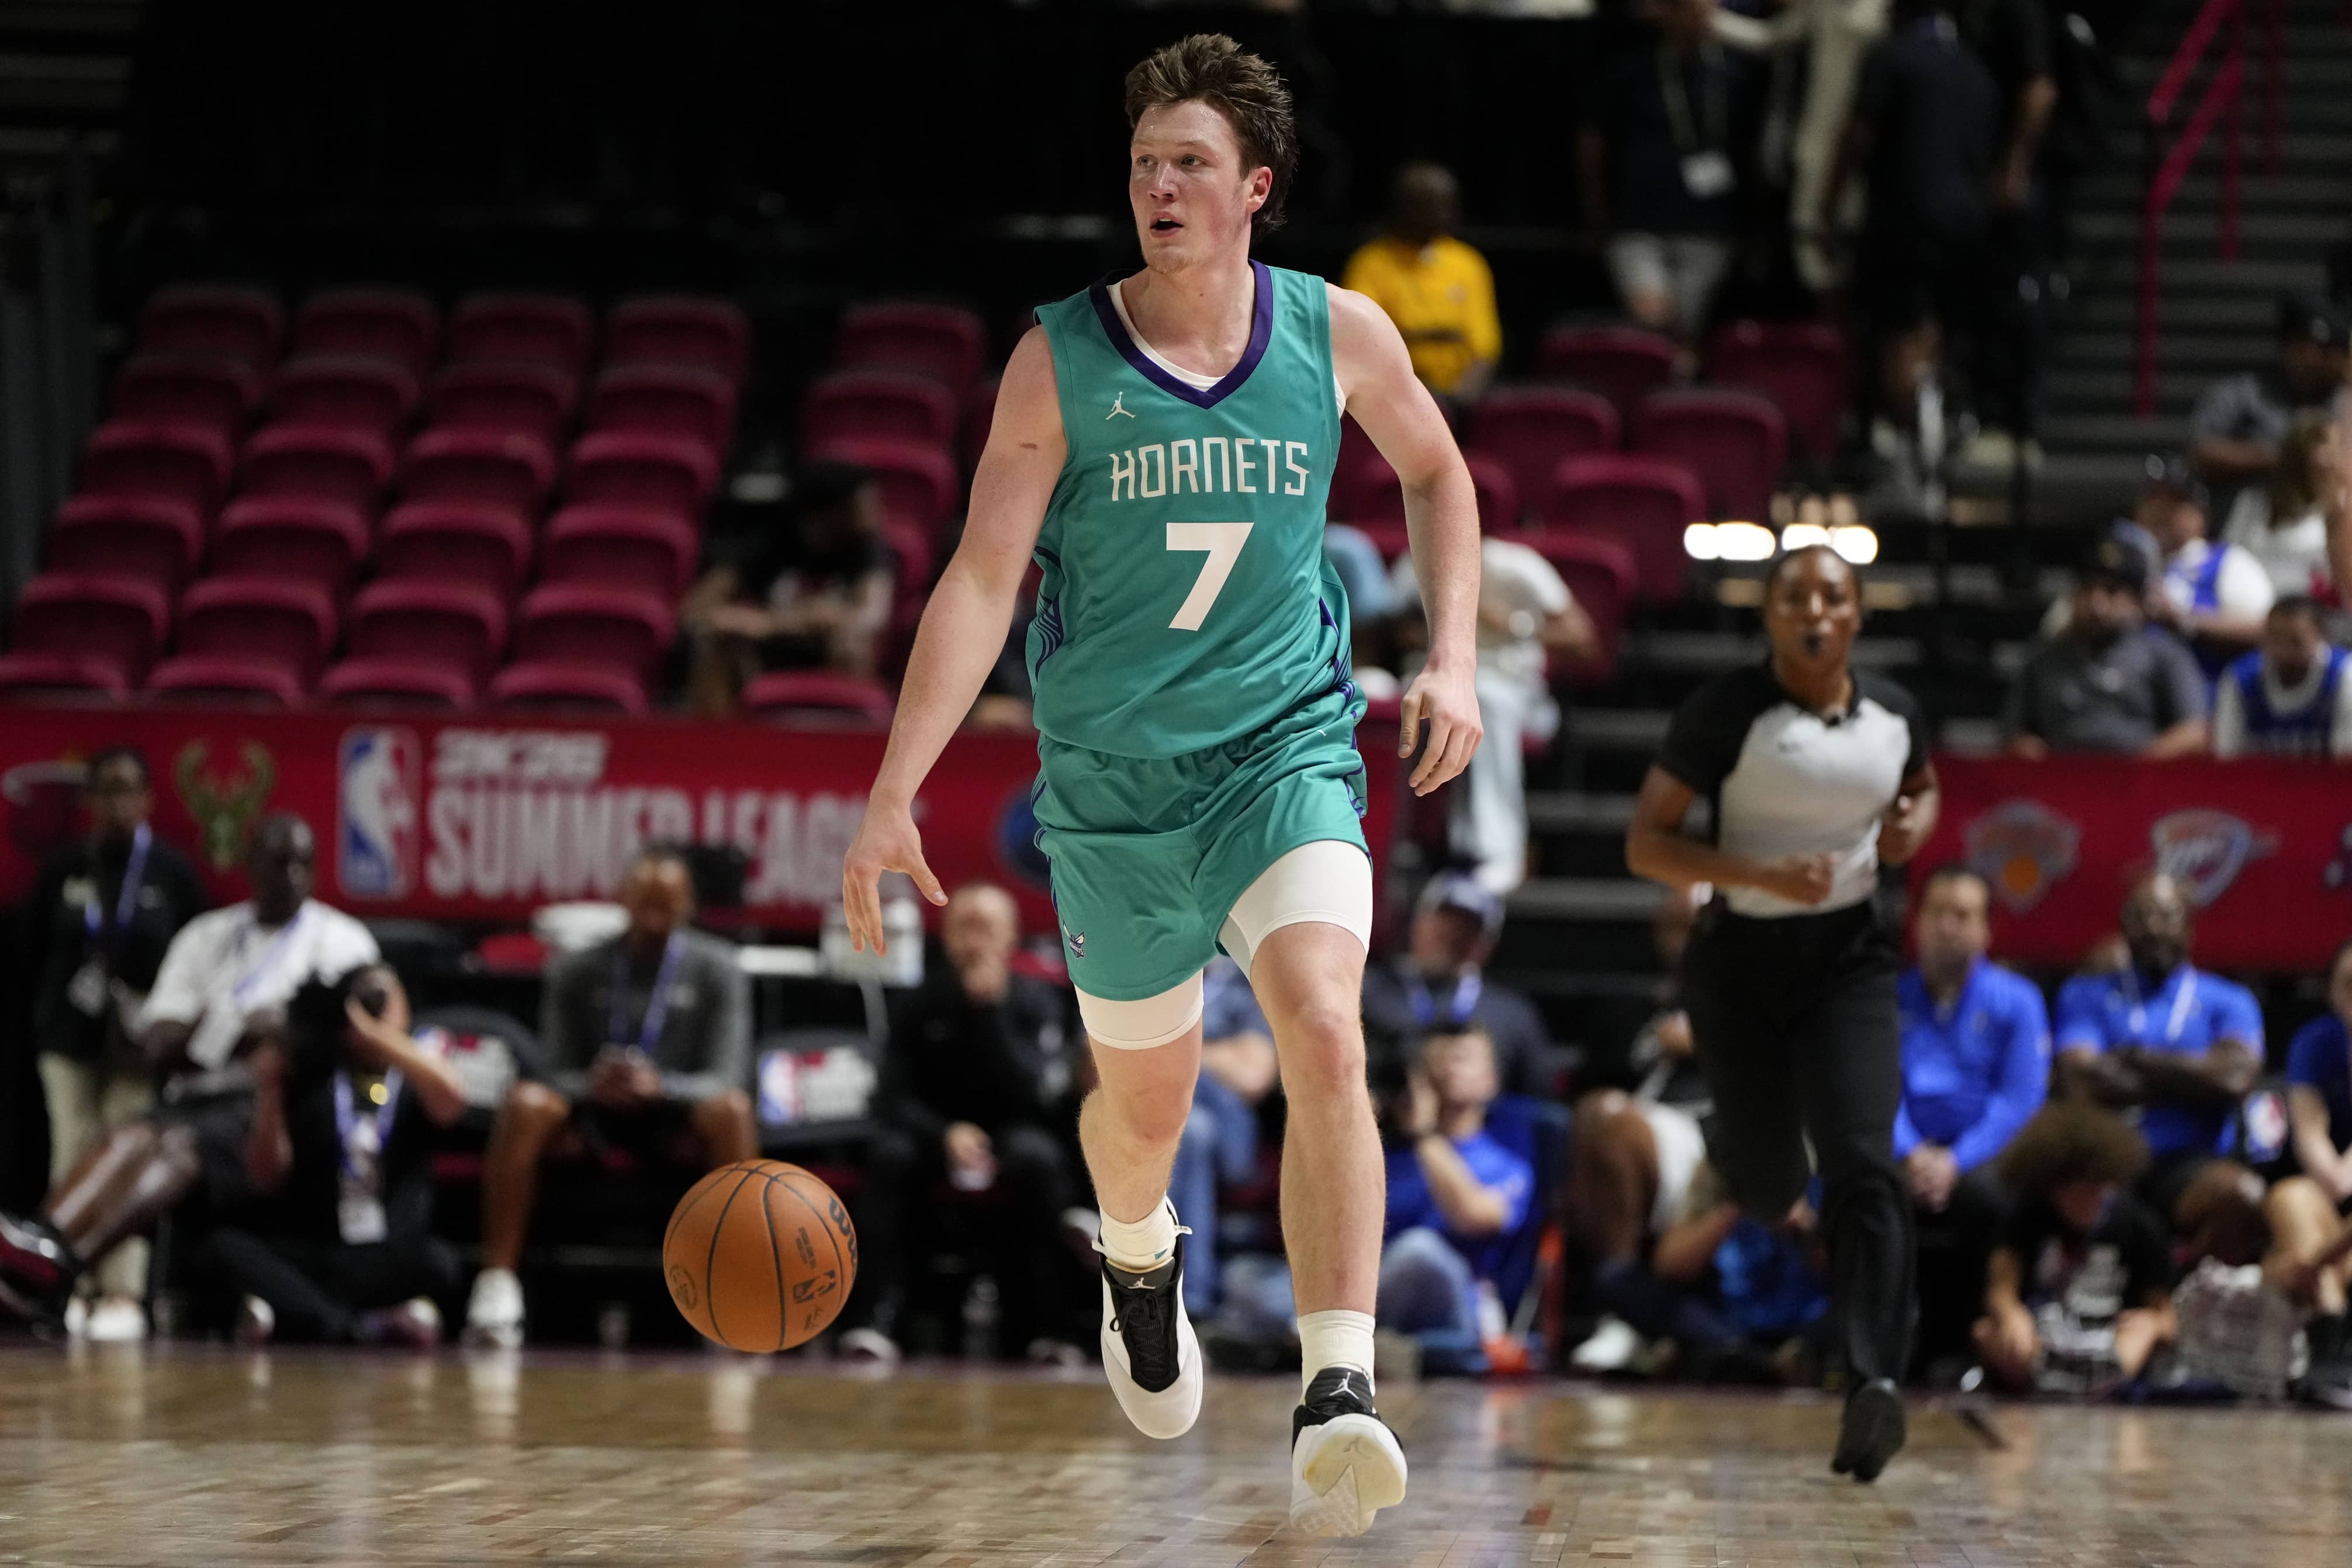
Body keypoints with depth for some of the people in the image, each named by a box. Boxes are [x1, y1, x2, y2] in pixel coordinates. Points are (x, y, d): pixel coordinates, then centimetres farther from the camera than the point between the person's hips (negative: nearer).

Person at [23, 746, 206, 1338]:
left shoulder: (170, 870, -1)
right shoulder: (65, 868, 4)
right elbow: (35, 951, 10)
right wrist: (49, 1010, 1)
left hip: (140, 1043, -2)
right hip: (71, 1038, 2)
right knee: (75, 1155, -1)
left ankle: (124, 1292, -8)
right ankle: (81, 1286, 2)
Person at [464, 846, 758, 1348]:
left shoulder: (716, 971, 2)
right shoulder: (576, 972, 6)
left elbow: (725, 1080, -7)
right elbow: (557, 1075, 1)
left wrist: (663, 1086, -29)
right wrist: (590, 1085, -25)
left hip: (675, 1124, -1)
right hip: (591, 1115, 1)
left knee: (731, 1109, -35)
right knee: (526, 1103, -32)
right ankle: (498, 1284, -35)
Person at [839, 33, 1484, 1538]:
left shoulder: (1339, 334, -3)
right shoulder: (1060, 361, -9)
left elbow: (1438, 473, 16)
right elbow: (981, 581, -11)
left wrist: (1453, 660, 4)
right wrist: (892, 799, -18)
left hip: (1287, 749, 0)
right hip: (1112, 777, 0)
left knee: (1325, 1034, -24)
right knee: (1146, 1098, 15)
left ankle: (1339, 1392, -29)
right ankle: (1140, 1260, 51)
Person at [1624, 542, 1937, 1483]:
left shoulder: (1893, 714, 1)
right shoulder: (1725, 713, -13)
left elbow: (1922, 787, 24)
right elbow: (1645, 844, -13)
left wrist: (1916, 824, 0)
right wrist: (1763, 875, -26)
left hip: (1849, 957, 2)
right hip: (1739, 958, -2)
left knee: (1864, 1170, -17)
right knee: (1767, 1188, 10)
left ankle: (1873, 1382, -25)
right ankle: (1731, 1152, 50)